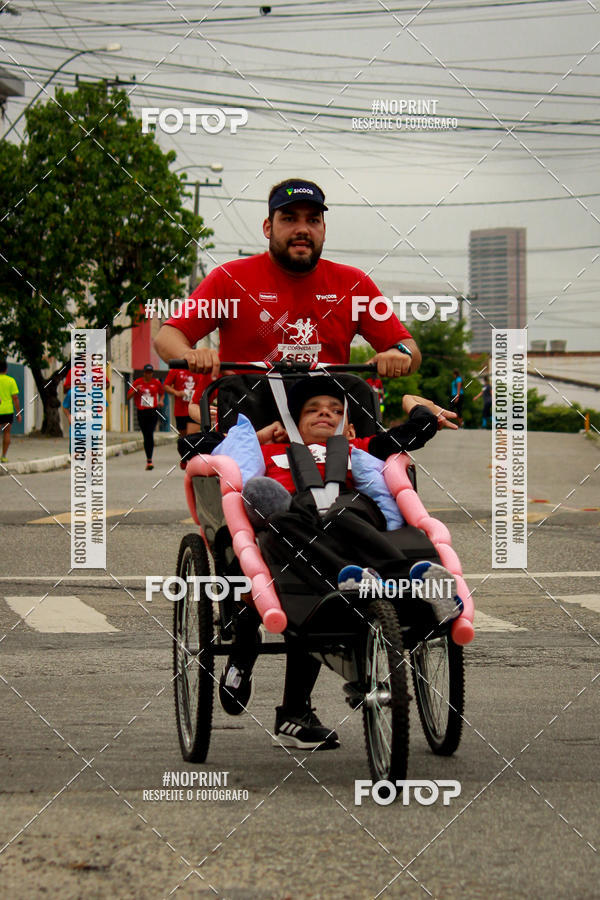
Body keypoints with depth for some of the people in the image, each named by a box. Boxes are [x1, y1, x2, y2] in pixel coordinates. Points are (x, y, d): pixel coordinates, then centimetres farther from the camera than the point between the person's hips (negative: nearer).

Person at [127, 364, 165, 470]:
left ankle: (149, 460, -16)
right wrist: (135, 390, -13)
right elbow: (128, 396, 5)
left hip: (153, 412, -2)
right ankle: (148, 458, 20)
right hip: (141, 412, 2)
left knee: (150, 434, -14)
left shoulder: (156, 382, 6)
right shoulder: (138, 382, 5)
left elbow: (162, 393, 24)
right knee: (146, 435, 7)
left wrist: (161, 401, 5)